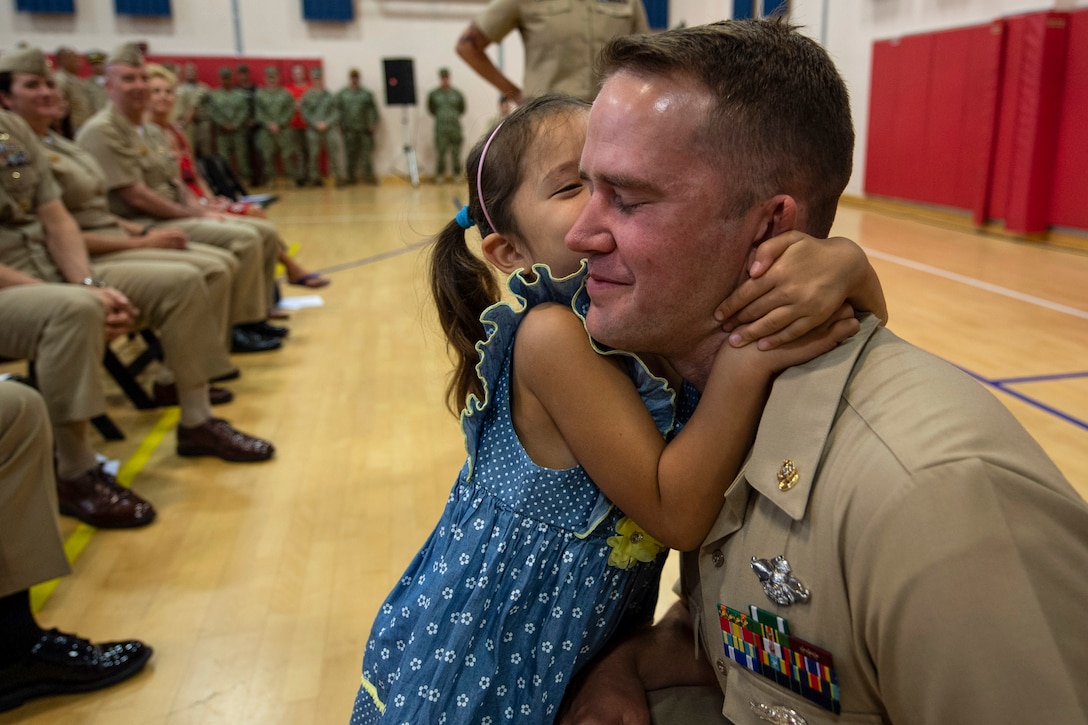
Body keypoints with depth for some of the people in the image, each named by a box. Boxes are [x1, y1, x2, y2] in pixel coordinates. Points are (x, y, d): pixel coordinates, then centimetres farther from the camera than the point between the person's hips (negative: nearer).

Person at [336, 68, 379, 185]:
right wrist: (340, 125, -3)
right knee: (351, 153, 1)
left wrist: (374, 124, -2)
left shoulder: (367, 93, 8)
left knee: (367, 151, -1)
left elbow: (373, 109, 7)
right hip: (349, 129, 0)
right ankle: (350, 177, 8)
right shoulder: (342, 93, 7)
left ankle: (369, 175, 7)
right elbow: (337, 109, 5)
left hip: (365, 128, 1)